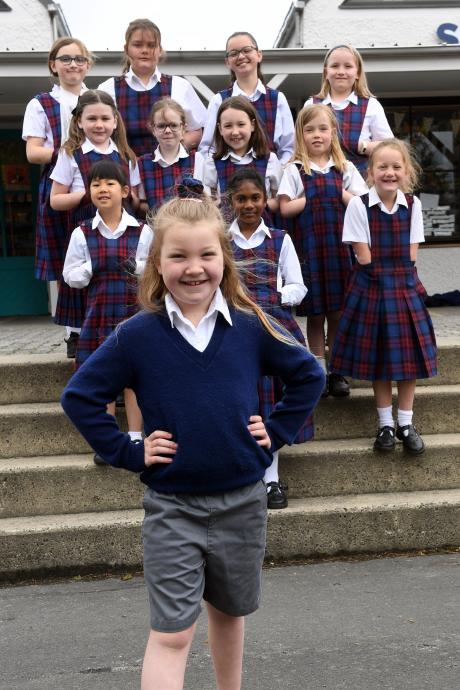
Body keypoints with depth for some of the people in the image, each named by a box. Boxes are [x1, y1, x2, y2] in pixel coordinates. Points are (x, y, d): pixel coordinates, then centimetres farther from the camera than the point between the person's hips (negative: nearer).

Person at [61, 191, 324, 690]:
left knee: (229, 612, 21)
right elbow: (78, 397, -3)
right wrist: (129, 454, -8)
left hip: (243, 500, 3)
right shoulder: (137, 336, -10)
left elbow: (308, 375, 8)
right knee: (171, 633, -3)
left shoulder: (250, 327, -5)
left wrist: (276, 433, 0)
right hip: (172, 507, -2)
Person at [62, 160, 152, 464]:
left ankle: (135, 438, 16)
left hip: (134, 309, -1)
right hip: (99, 311, 1)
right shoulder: (82, 233, 2)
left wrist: (137, 267, -16)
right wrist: (92, 267, -14)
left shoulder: (142, 231, -1)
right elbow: (71, 276, 4)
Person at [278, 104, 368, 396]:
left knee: (337, 310, 6)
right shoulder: (295, 170, 2)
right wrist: (316, 197, -6)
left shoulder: (345, 168, 8)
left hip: (339, 244, 2)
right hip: (309, 246, -1)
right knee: (315, 312, 5)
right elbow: (285, 208, -7)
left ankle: (337, 371, 16)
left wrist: (341, 193, -9)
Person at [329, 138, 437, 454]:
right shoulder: (359, 205, -9)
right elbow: (364, 257, -9)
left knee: (409, 354, 5)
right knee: (378, 357, 6)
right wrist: (393, 267, -6)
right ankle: (386, 424, 19)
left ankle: (406, 424, 18)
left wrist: (392, 272, -8)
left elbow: (411, 257, 1)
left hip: (405, 287, 2)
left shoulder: (413, 204, 0)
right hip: (371, 288, -2)